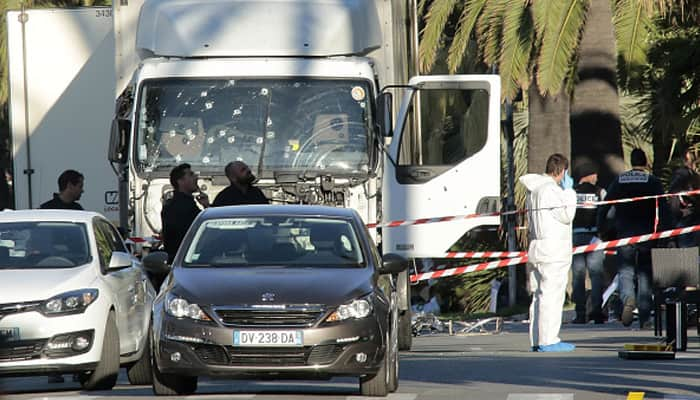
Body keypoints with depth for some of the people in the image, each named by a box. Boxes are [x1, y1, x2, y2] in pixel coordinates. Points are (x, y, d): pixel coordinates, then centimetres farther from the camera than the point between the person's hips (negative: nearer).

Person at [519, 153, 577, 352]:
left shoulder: (534, 190, 15)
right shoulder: (551, 190, -14)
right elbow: (567, 215, -12)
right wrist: (569, 191, -2)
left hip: (536, 249, 9)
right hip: (553, 252, -9)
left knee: (538, 296, 10)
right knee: (552, 295, -9)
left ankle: (536, 340, 11)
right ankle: (548, 340, -12)